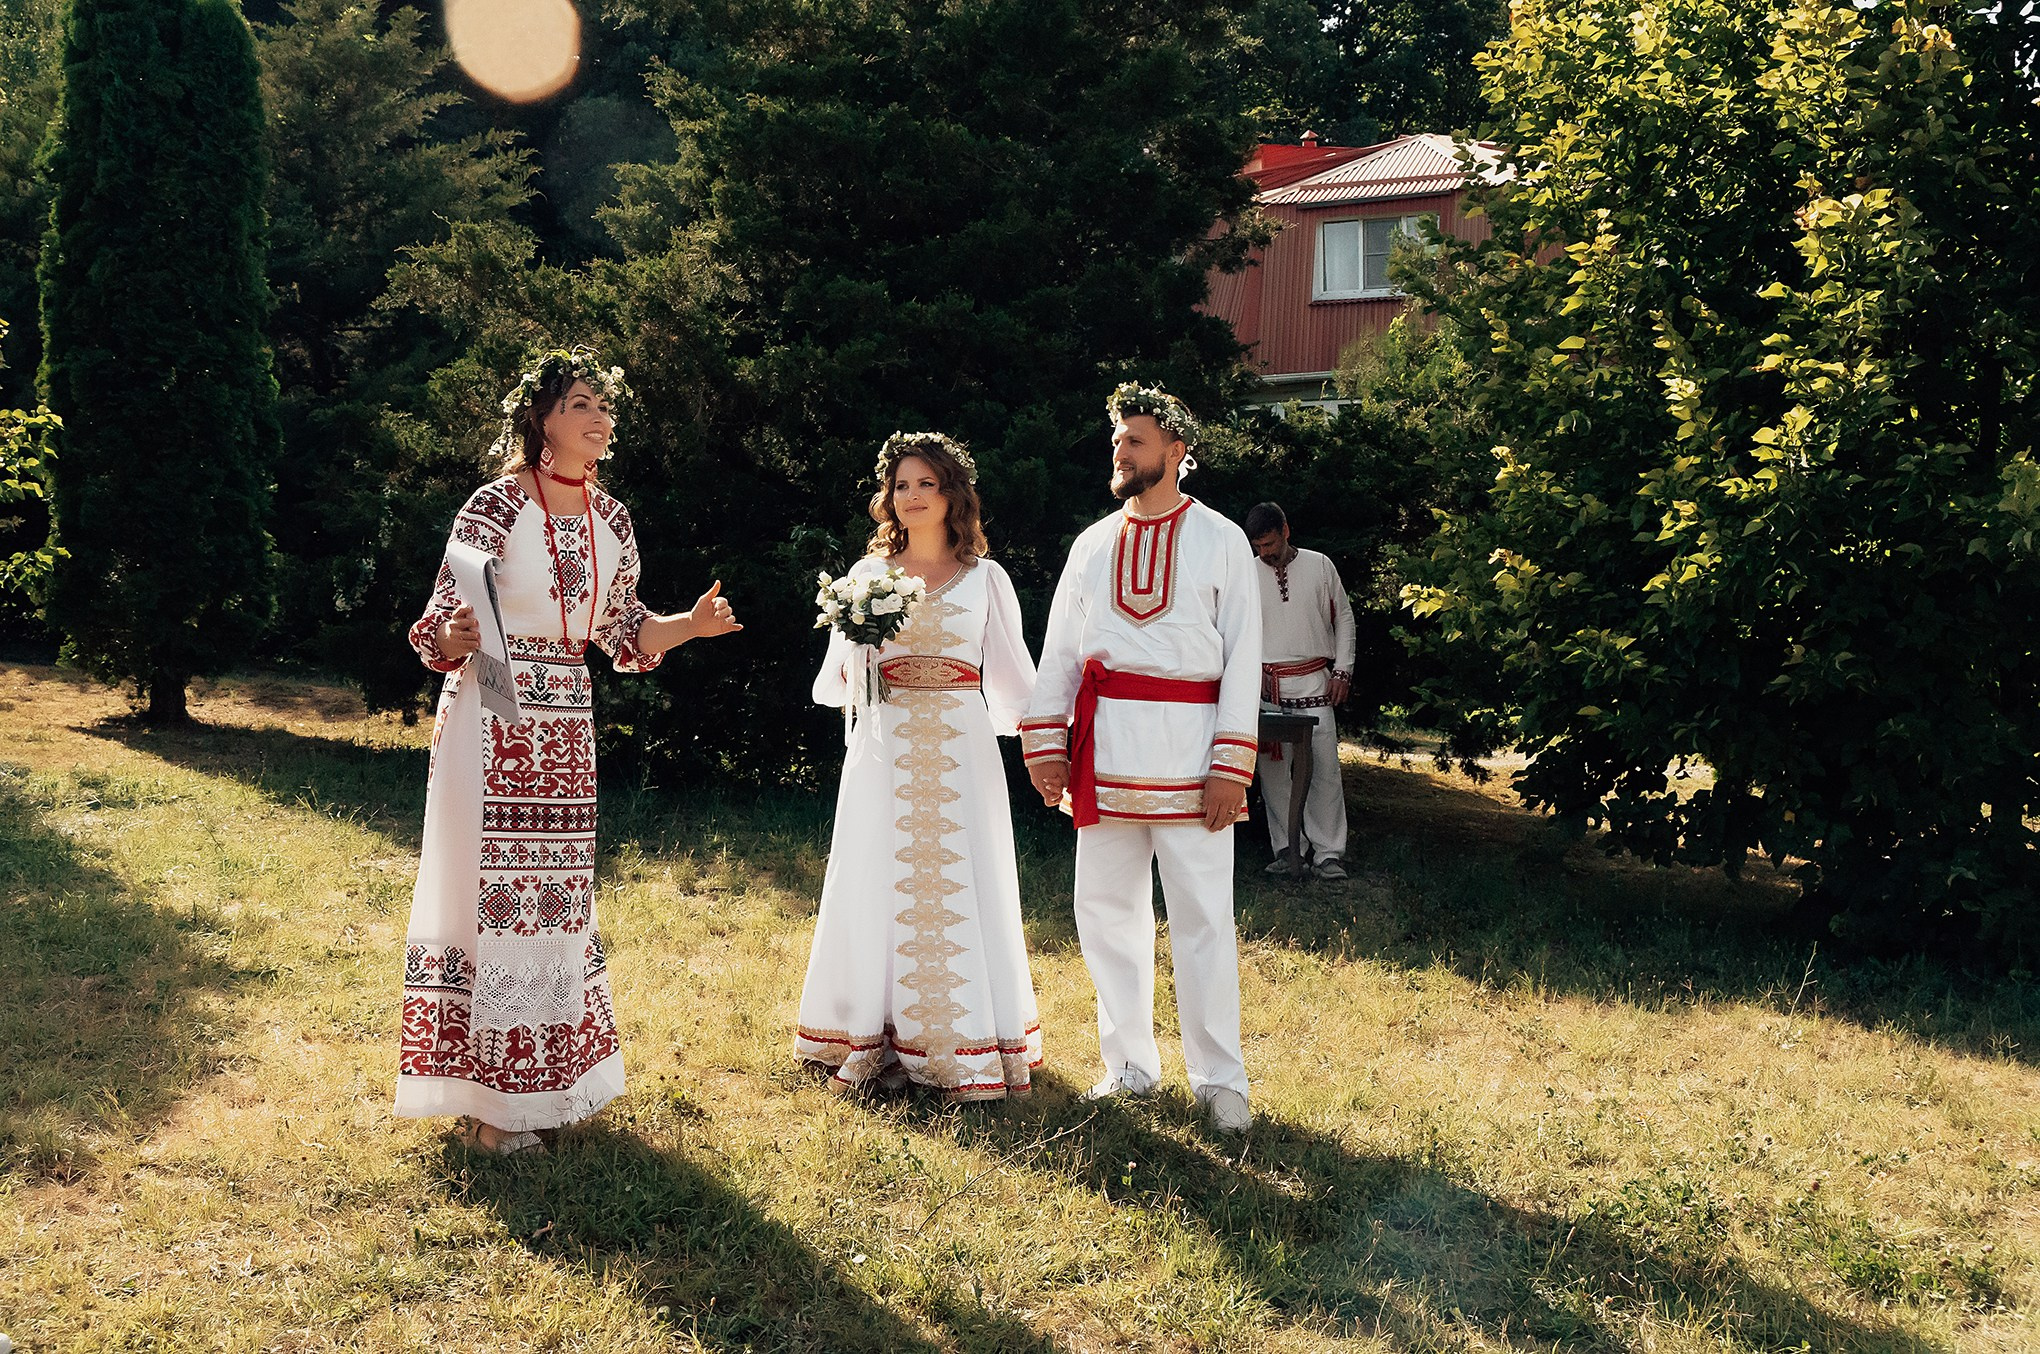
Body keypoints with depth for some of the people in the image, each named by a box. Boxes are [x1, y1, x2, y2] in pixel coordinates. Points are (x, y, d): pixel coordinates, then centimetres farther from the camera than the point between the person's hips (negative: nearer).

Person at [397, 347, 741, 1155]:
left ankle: (546, 1081, 26)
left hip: (566, 728, 7)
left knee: (557, 897, 13)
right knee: (494, 892, -3)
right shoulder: (496, 506, -10)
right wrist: (459, 634, -32)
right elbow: (443, 632, -11)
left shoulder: (610, 518, 8)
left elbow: (624, 633, 16)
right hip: (493, 720, -6)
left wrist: (690, 626, 1)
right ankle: (484, 1100, 6)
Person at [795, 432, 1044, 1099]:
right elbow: (832, 681, 11)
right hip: (885, 750, 1)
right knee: (877, 887, 0)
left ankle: (968, 1050, 4)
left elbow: (1014, 680, 10)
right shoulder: (867, 574, 10)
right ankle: (869, 1044, 8)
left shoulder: (986, 578, 8)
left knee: (962, 888, -2)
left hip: (961, 753, -1)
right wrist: (858, 671, -10)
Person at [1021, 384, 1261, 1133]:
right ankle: (1130, 1065, 18)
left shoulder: (1221, 542, 4)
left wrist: (1232, 763, -9)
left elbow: (1243, 657, 0)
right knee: (1107, 909, 6)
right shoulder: (1093, 544, 14)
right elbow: (1059, 650, 14)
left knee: (1203, 916, -3)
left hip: (1187, 745, -4)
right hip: (1104, 746, 4)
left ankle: (1219, 1079, 5)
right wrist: (1044, 742, 3)